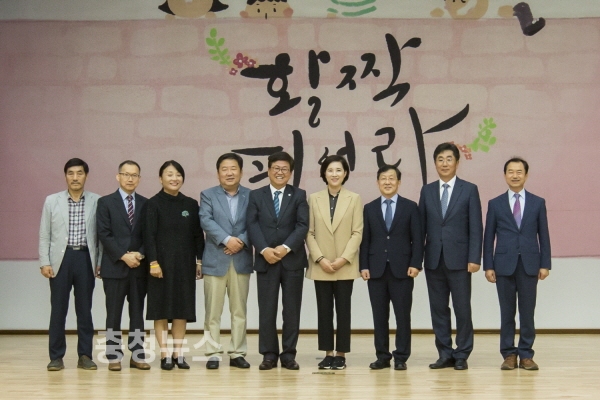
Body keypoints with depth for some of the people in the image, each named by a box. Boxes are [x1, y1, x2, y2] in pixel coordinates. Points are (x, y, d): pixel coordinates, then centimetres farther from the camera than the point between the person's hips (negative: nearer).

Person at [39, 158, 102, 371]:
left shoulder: (97, 201, 2)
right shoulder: (52, 201, 4)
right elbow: (44, 235, 5)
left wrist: (101, 262, 0)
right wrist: (44, 262, -2)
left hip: (85, 258, 0)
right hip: (61, 258, 0)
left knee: (84, 309, 5)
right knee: (58, 309, 3)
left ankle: (85, 355, 13)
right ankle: (56, 356, 10)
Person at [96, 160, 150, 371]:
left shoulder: (145, 204, 10)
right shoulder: (106, 202, 2)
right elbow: (104, 234, -6)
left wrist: (140, 254, -10)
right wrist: (123, 256, -13)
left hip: (139, 267, 3)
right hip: (114, 266, -2)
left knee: (137, 313, 6)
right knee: (114, 314, 2)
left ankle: (137, 356, 10)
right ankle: (114, 356, 7)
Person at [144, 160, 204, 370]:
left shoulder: (191, 204, 8)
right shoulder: (153, 204, -3)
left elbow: (198, 235, 9)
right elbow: (149, 235, -7)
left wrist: (199, 260, 3)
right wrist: (153, 262, -15)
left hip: (185, 264, 4)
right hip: (162, 263, -3)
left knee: (182, 309, 6)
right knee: (161, 309, 1)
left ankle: (178, 353, 13)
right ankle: (165, 355, 6)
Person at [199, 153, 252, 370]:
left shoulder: (250, 196, 8)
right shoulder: (208, 195, 6)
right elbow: (206, 221, -9)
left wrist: (242, 241, -17)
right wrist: (227, 239, -19)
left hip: (241, 260, 1)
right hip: (215, 260, -1)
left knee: (239, 310, 6)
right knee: (213, 311, 0)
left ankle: (237, 353, 12)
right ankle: (213, 353, 6)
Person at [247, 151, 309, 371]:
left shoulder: (299, 195, 7)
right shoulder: (256, 195, 9)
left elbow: (302, 226, -3)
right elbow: (252, 225, -2)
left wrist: (286, 247, -16)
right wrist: (264, 250, -16)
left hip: (292, 260, 0)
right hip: (265, 260, 0)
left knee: (291, 309, 3)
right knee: (266, 310, 2)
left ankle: (289, 354, 10)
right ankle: (269, 354, 8)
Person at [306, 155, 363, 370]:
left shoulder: (354, 199, 2)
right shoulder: (314, 199, 6)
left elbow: (357, 232, -2)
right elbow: (309, 232, 3)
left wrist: (344, 258, -12)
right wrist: (320, 259, -9)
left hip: (345, 266, -1)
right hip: (321, 266, 1)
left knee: (343, 310, 1)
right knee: (324, 310, 3)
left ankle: (341, 354, 7)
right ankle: (327, 353, 10)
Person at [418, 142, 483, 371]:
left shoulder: (469, 190, 1)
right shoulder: (427, 191, 10)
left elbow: (476, 227, -3)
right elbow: (421, 226, 9)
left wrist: (474, 258, -11)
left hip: (459, 259, -3)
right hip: (434, 259, 3)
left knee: (462, 309, 0)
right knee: (438, 309, 6)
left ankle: (462, 355, 10)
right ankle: (445, 354, 15)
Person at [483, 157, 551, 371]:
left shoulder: (538, 203, 7)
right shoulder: (495, 204, 6)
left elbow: (543, 235, 6)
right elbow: (488, 237, 5)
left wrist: (545, 264, 0)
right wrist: (488, 266, -1)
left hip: (529, 264, 0)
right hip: (504, 264, 0)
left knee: (527, 312, 2)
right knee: (507, 312, 4)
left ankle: (526, 355, 9)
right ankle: (509, 354, 11)